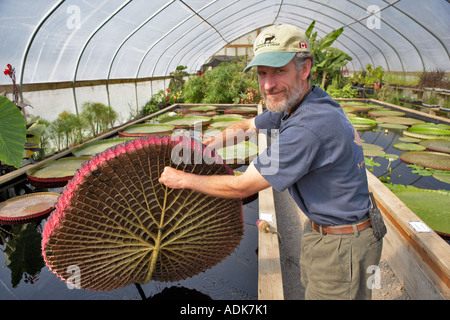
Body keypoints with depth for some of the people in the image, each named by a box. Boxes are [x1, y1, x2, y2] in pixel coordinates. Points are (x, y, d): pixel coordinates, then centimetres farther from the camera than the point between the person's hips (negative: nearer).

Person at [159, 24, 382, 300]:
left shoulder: (309, 127, -35)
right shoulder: (292, 102, -3)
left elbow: (241, 187, -26)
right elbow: (246, 126, 14)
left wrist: (183, 179, -12)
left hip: (342, 246, -9)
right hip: (320, 230, 9)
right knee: (311, 288, 27)